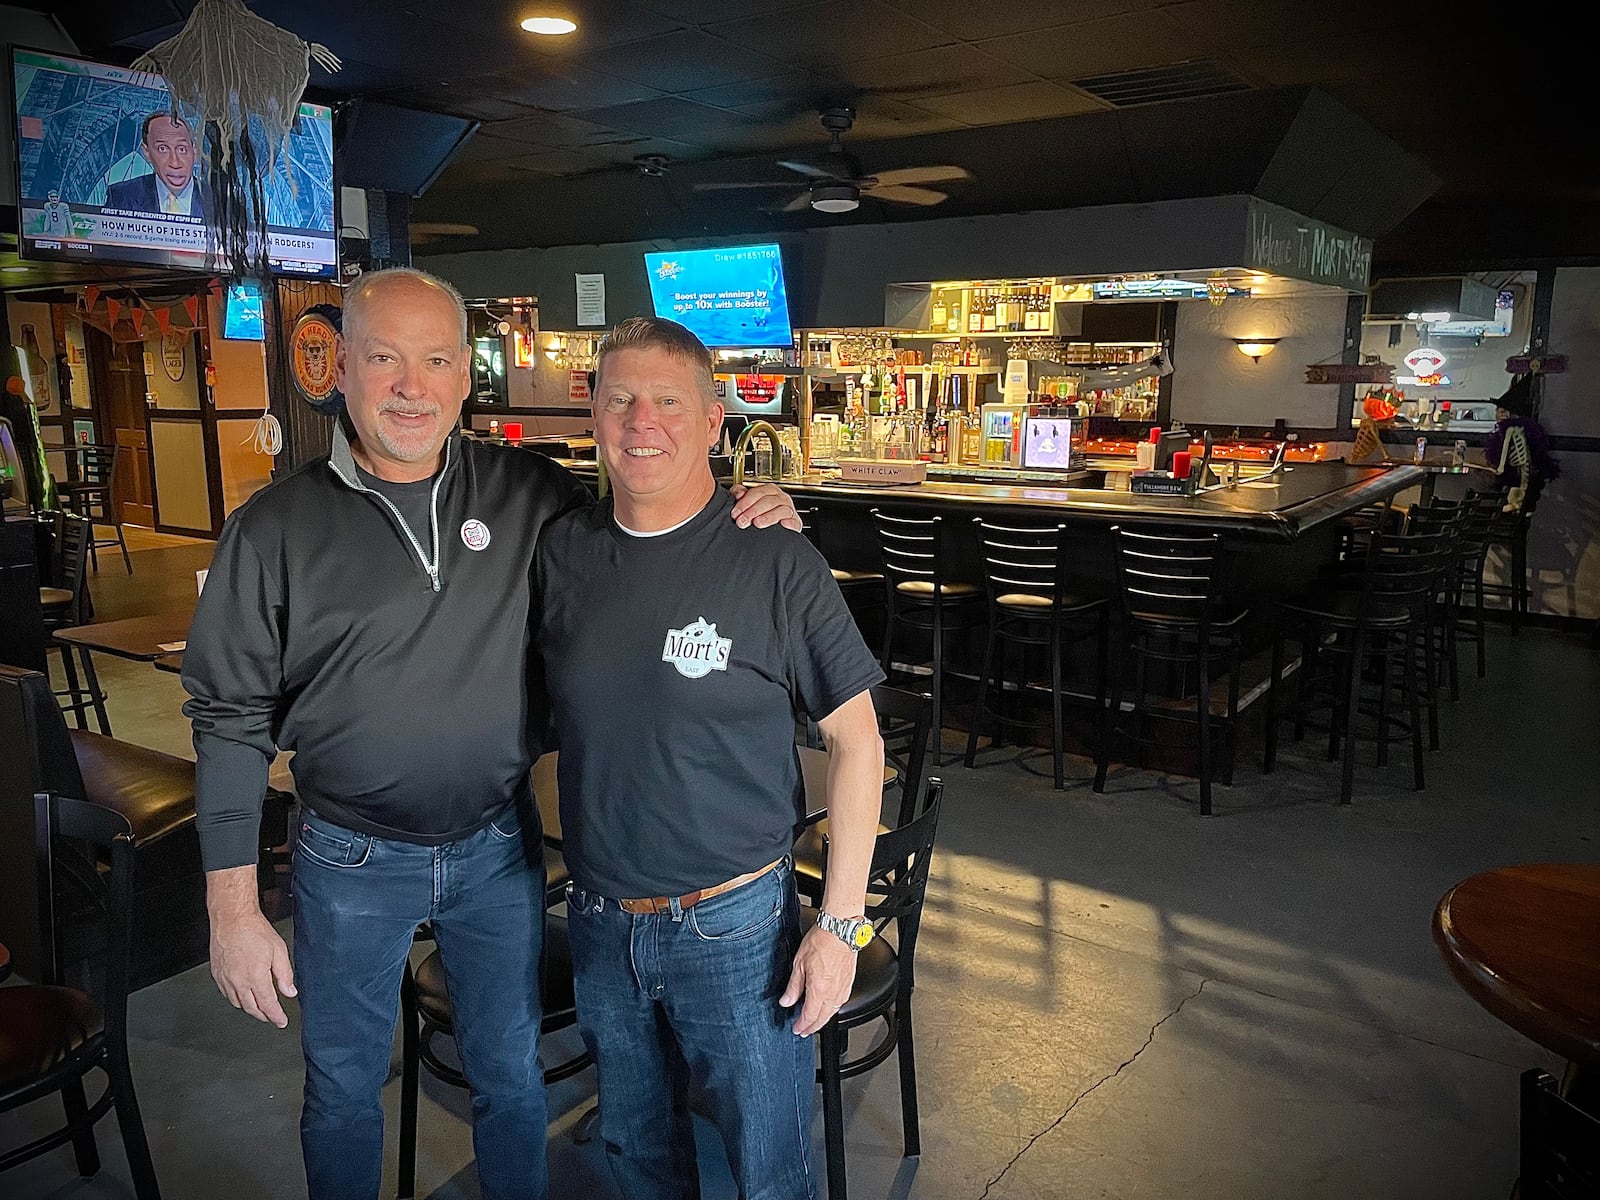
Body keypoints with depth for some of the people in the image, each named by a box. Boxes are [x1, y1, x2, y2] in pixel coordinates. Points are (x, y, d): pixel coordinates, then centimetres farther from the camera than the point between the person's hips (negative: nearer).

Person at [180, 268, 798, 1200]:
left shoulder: (531, 495, -6)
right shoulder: (277, 527, -10)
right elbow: (231, 719, -6)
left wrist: (744, 517, -15)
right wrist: (233, 905, -7)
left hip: (500, 846, 1)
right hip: (352, 861, -1)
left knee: (513, 1077, 19)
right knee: (344, 1088, 20)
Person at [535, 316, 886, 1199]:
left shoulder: (776, 564, -15)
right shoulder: (560, 552, -2)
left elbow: (856, 739, -11)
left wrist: (840, 922, -13)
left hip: (733, 926, -4)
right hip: (599, 924, 4)